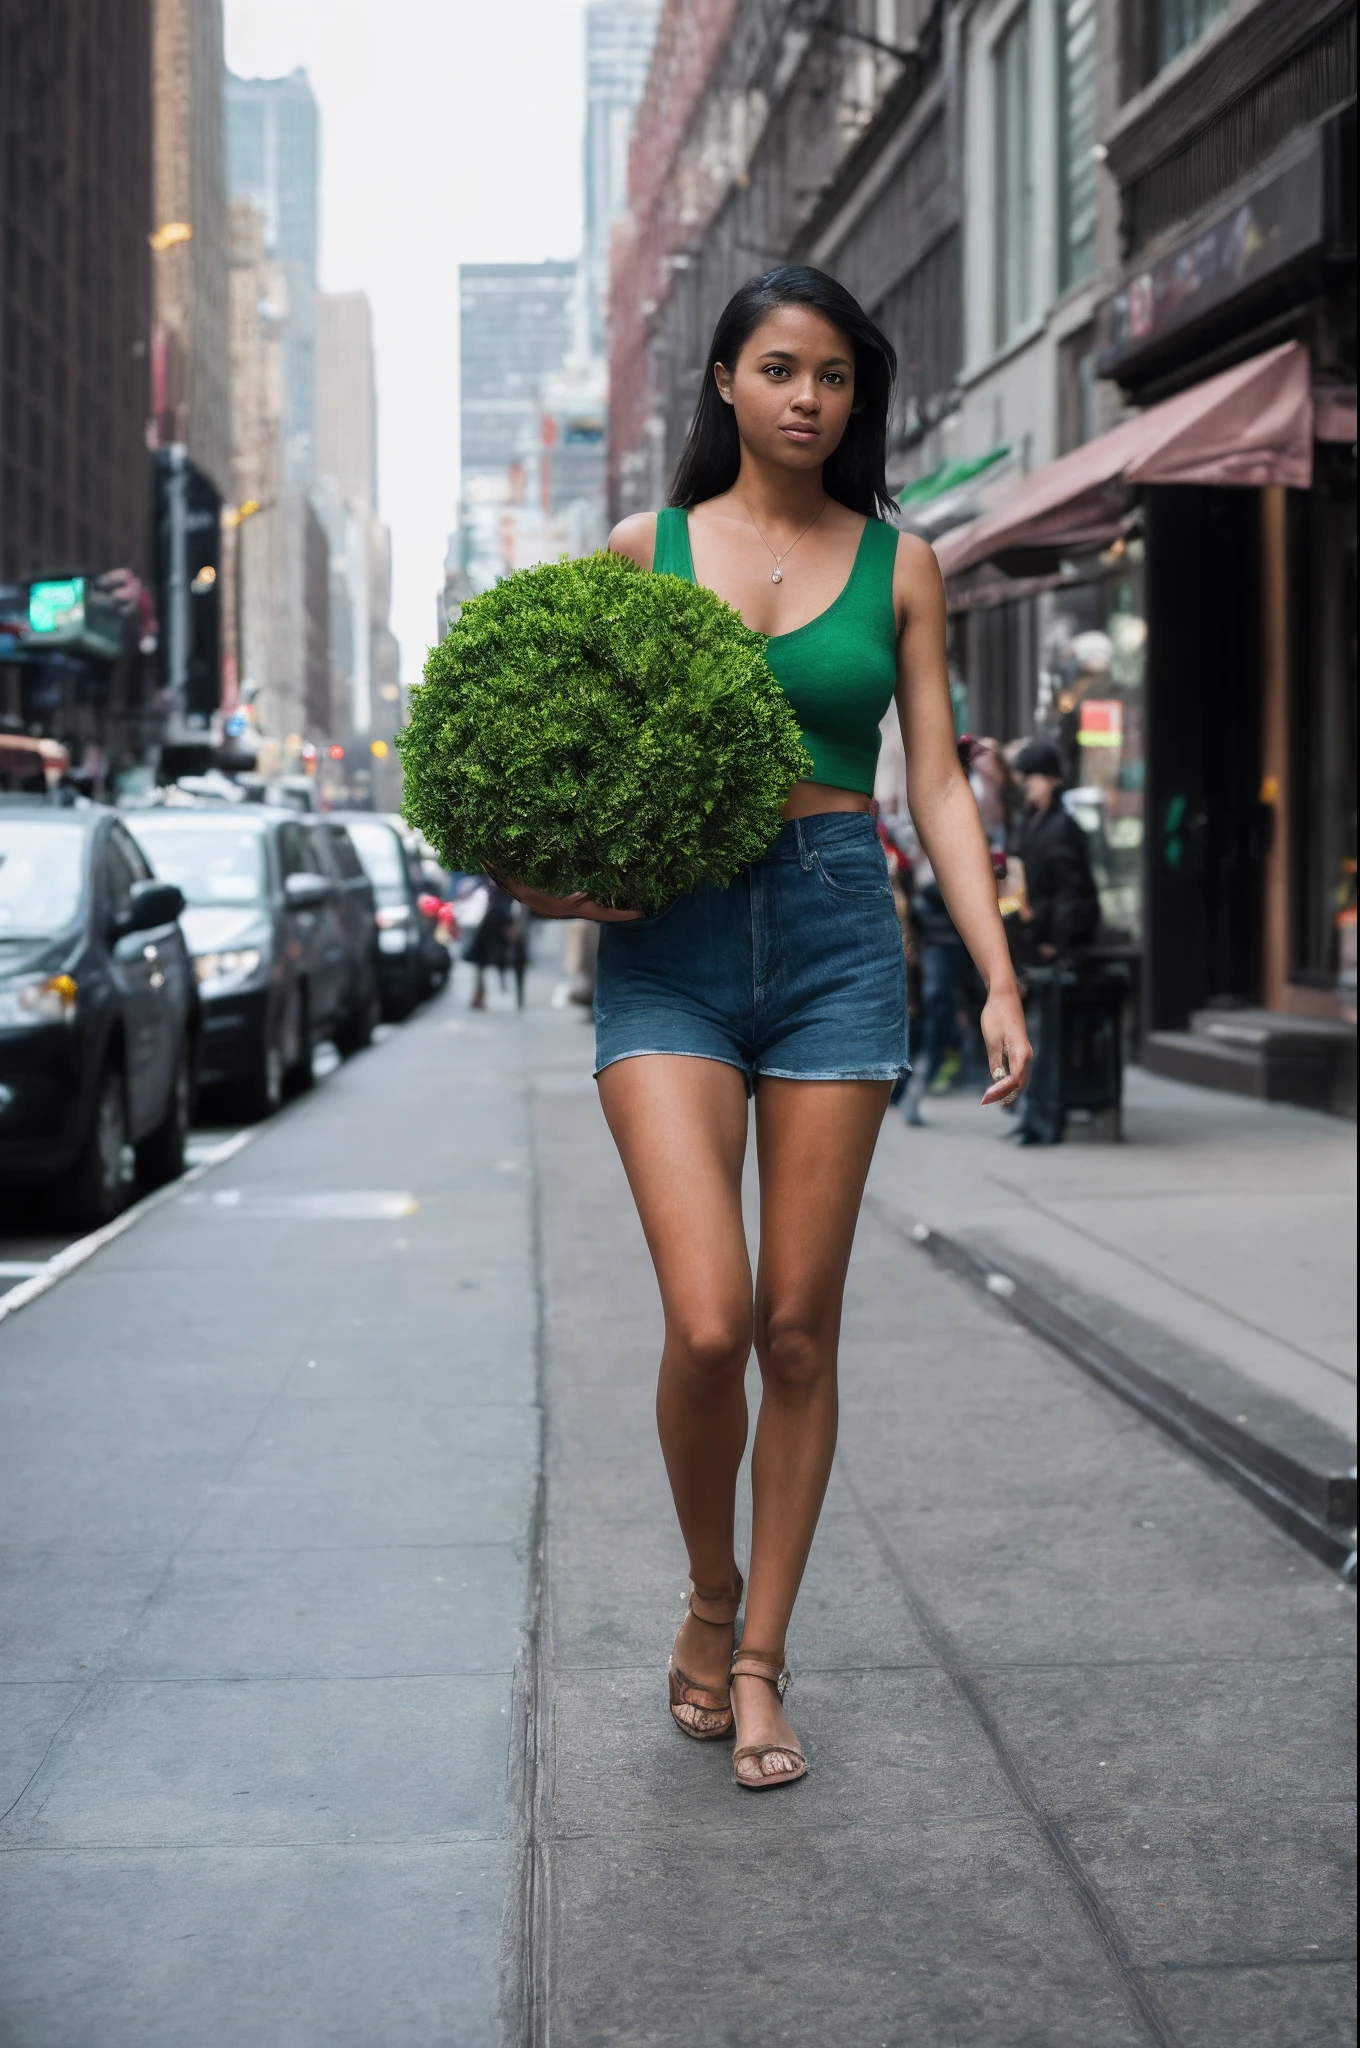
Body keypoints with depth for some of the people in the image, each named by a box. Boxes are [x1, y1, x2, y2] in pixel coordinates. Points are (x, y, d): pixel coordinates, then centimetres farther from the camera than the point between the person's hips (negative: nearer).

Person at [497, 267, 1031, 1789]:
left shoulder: (894, 562, 8)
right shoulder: (645, 548, 7)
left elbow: (937, 785, 6)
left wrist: (998, 978, -4)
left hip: (837, 935, 1)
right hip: (669, 941, -1)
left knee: (798, 1331, 2)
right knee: (707, 1323, -13)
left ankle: (760, 1662, 16)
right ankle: (710, 1595, 15)